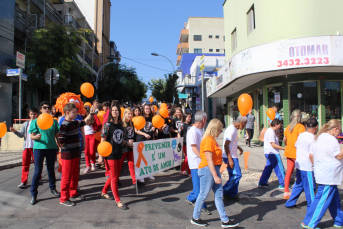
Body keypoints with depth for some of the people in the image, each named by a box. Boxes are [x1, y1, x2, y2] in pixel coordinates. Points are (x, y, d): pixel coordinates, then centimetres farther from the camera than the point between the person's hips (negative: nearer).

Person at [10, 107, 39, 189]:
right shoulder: (26, 124, 12)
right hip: (26, 146, 3)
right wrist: (15, 131, -6)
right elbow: (21, 135, 9)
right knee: (25, 164, 1)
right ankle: (23, 182, 5)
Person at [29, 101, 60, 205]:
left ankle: (52, 188, 30)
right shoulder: (35, 121, 2)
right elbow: (31, 136, -1)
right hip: (39, 148, -2)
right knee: (38, 171, -3)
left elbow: (57, 135, 11)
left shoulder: (54, 121, 8)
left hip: (52, 148, 3)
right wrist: (36, 137, -23)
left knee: (51, 169, 14)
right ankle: (33, 194, 7)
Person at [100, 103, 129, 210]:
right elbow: (103, 141, -11)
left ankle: (104, 192, 37)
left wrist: (127, 143, 2)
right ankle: (118, 201, 7)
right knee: (114, 177, -2)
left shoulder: (120, 125, 8)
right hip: (110, 154, -7)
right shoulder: (107, 125, -9)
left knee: (116, 175, 16)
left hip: (119, 153, 7)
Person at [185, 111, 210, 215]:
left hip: (202, 162, 9)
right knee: (199, 185, 0)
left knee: (201, 183, 16)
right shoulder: (192, 131, -17)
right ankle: (202, 207, 10)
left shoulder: (200, 130, 12)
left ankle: (190, 198, 34)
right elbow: (194, 148, -20)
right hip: (196, 162, -9)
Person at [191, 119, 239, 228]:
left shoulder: (212, 139, 13)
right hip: (207, 170, -10)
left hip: (214, 169, 10)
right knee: (203, 195, 3)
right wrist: (215, 176, -22)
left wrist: (217, 173, 16)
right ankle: (195, 218, 21)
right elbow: (209, 160, -22)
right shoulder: (208, 140, -18)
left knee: (219, 195, 11)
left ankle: (225, 221, 18)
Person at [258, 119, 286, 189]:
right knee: (279, 169, -1)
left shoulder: (268, 130, 15)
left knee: (268, 167, 15)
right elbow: (273, 144, -22)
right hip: (273, 153, -10)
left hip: (268, 153, 10)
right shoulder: (271, 132, -17)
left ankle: (262, 183, 19)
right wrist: (283, 148, -21)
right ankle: (282, 184, 8)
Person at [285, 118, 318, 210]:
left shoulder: (301, 135, 5)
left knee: (298, 184, 19)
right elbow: (311, 155, -21)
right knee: (310, 187, 4)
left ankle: (290, 203, 26)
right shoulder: (312, 139, -17)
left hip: (299, 164, 8)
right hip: (307, 167, -8)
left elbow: (296, 146, 17)